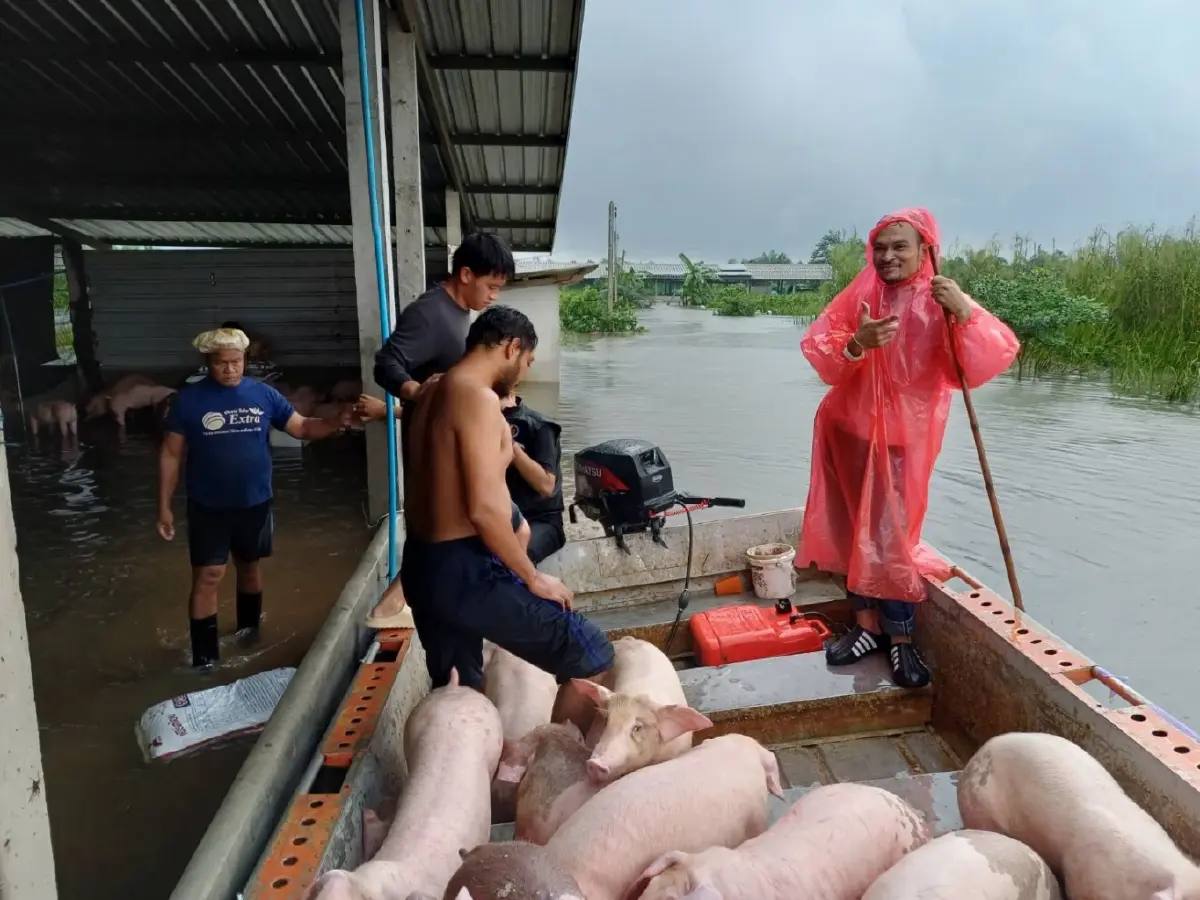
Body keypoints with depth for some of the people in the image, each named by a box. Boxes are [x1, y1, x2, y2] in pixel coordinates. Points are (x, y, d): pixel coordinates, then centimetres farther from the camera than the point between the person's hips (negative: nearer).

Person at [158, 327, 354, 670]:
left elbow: (302, 427, -1)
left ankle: (249, 628, 42)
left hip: (255, 503, 2)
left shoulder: (264, 394, -3)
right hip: (208, 507, -2)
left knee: (249, 566, 19)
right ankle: (204, 655, 11)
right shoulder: (189, 399, -8)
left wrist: (337, 423, -21)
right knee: (207, 576, -1)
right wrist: (164, 506, -6)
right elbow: (171, 454, -4)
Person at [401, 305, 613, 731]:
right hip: (464, 571, -10)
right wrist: (534, 578, -12)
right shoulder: (478, 397, -17)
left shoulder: (433, 396, 13)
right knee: (592, 657, 0)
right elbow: (483, 509, -23)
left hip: (424, 566, 10)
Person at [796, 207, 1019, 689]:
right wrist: (856, 343, -28)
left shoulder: (942, 303, -6)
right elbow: (815, 348, -10)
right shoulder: (858, 295, 0)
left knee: (891, 535, -2)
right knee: (854, 528, 9)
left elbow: (996, 357, -18)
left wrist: (965, 312, -33)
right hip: (848, 430, 3)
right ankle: (867, 625, 25)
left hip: (903, 438, -3)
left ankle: (900, 638, 15)